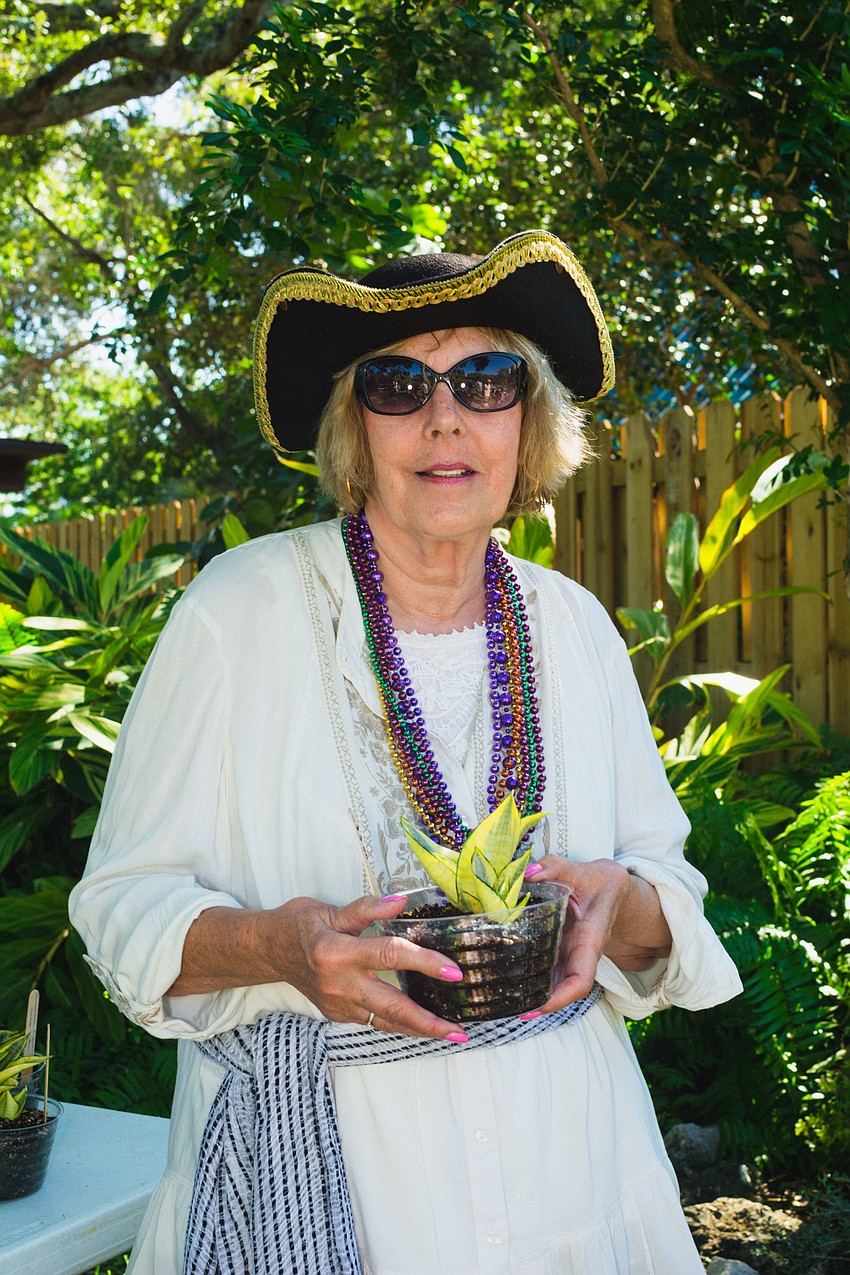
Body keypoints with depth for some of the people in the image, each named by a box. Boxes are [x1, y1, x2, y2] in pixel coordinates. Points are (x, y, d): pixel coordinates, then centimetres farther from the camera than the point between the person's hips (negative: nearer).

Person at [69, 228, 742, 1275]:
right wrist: (281, 945, -27)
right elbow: (125, 903, -8)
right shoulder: (242, 609, -10)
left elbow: (670, 890, 6)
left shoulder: (573, 626, 2)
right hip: (308, 1179, -3)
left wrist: (623, 908, -16)